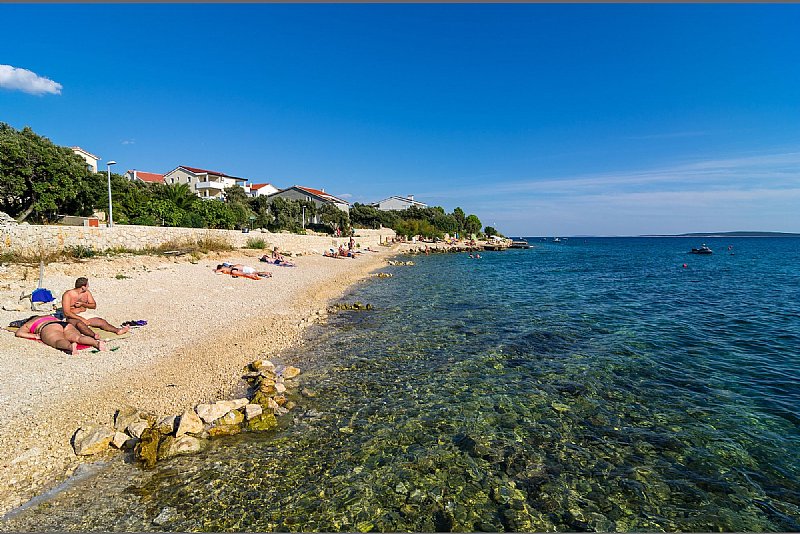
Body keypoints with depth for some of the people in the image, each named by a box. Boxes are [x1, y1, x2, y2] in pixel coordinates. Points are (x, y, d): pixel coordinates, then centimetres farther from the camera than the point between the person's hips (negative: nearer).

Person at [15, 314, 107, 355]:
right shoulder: (49, 316, 45)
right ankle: (97, 342, -56)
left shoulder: (28, 323, 34)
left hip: (49, 328, -3)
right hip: (67, 325, 4)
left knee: (58, 342, -33)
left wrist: (36, 336, 20)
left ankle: (71, 346, -68)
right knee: (79, 337, -24)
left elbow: (18, 333, 22)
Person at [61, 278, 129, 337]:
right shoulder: (68, 295, -14)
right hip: (72, 317, -7)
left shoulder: (87, 293, 3)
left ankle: (118, 330, -39)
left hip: (85, 314, 7)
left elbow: (94, 306, 8)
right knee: (80, 324, -41)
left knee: (102, 321, -19)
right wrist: (82, 319, -27)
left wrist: (82, 304, -12)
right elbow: (67, 313, -20)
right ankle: (94, 335, -66)